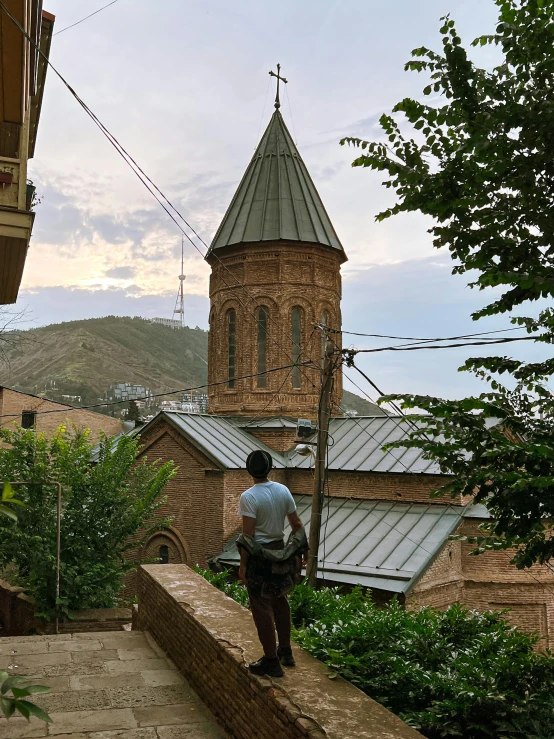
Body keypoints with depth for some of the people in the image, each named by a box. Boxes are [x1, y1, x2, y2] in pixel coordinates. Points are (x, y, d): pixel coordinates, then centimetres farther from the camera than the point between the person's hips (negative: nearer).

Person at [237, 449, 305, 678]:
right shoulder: (283, 491, 0)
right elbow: (297, 525, 4)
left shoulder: (248, 497, -18)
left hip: (258, 556, -6)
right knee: (280, 601, 21)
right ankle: (285, 651, 32)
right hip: (279, 551, 6)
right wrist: (300, 550, 15)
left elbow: (248, 535, -19)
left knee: (261, 608, 4)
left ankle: (271, 661, 10)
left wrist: (243, 565, -12)